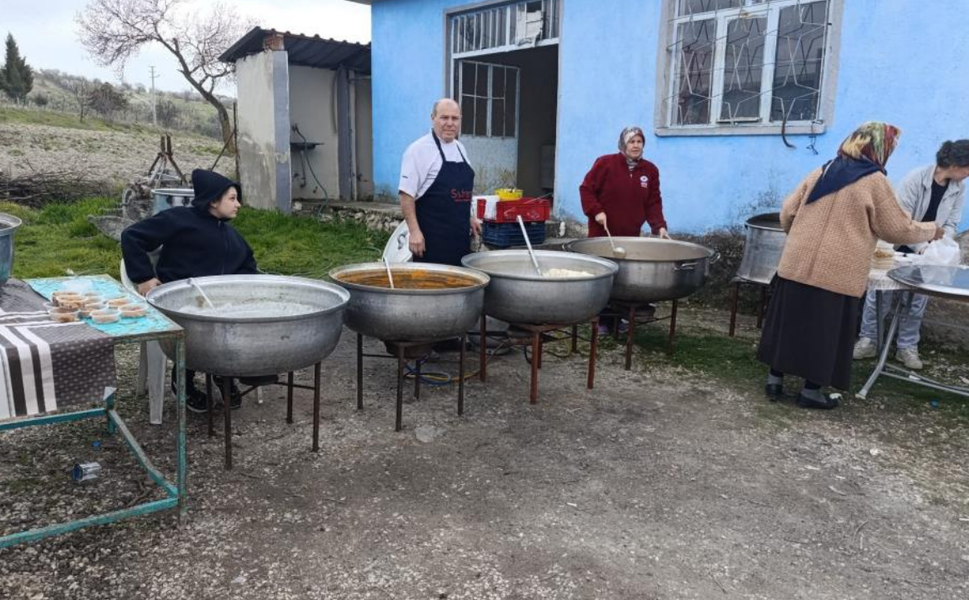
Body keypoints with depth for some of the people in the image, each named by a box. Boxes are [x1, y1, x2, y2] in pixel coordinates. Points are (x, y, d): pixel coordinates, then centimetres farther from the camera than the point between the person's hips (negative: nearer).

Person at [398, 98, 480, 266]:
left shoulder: (460, 148, 13)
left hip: (460, 234, 8)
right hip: (432, 237, -7)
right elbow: (406, 193, -15)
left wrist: (468, 217, 19)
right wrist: (414, 231, -20)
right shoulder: (420, 149, -11)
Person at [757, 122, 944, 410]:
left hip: (796, 265, 5)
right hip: (837, 273, -5)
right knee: (825, 330, 6)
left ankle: (775, 379, 18)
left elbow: (787, 212, 9)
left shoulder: (821, 172, 9)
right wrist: (931, 231, 19)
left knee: (789, 323, 12)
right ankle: (811, 390, 13)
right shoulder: (875, 182, -5)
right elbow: (897, 229, 0)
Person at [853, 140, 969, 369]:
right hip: (899, 247, -4)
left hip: (925, 253, 5)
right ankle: (867, 340, 15)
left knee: (919, 299, 7)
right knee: (881, 292, 2)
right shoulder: (915, 179, -20)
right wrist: (923, 247, -29)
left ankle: (907, 346, 19)